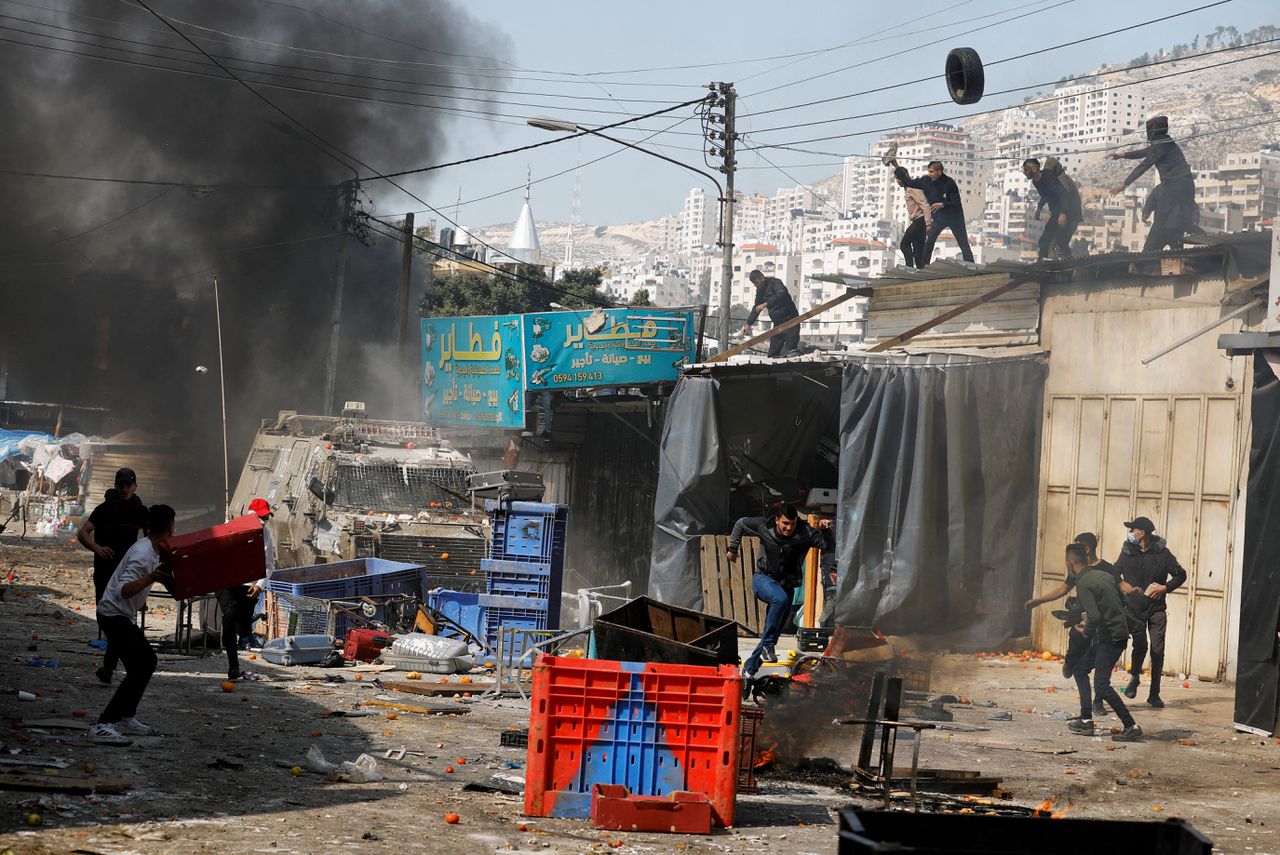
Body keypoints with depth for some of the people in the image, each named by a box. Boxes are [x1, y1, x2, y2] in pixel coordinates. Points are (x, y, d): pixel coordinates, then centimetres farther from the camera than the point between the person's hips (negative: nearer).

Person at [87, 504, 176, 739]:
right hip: (114, 614, -11)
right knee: (139, 669, -15)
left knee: (147, 661, 18)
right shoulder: (142, 555, -23)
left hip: (123, 615, 11)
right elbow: (123, 590, -34)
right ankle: (103, 724, -20)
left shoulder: (154, 551, 7)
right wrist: (150, 578, -46)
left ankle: (126, 719, 20)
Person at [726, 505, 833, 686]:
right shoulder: (764, 526, -11)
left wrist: (825, 530, -44)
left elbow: (827, 544, -26)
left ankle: (748, 670, 12)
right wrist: (732, 548, 12)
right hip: (763, 578, -2)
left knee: (774, 632, 0)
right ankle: (768, 645, -31)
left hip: (786, 584, 2)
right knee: (780, 598, -37)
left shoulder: (804, 533, -15)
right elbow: (740, 524, 8)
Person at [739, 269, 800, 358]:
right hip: (778, 323, 8)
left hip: (790, 320, -8)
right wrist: (748, 324, 10)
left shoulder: (774, 282, -11)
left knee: (790, 350, -15)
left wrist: (765, 304, -36)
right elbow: (756, 309, 20)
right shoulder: (760, 290, 13)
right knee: (772, 353, 1)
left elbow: (781, 295, -31)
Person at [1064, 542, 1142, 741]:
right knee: (1080, 670, 18)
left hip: (1109, 637, -9)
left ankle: (1131, 727, -11)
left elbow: (1094, 617, -25)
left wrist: (1086, 631, -4)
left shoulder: (1083, 584, -15)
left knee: (1102, 686, -10)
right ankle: (1086, 721, 17)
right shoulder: (1104, 575, 11)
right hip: (1120, 631, 9)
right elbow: (1123, 603, 18)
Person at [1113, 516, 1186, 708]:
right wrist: (1123, 586, -4)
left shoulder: (1162, 553, -3)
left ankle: (1154, 694, 5)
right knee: (1140, 645, -11)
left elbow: (1180, 575, 5)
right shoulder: (1128, 552, 4)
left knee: (1157, 650, -3)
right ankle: (1135, 676, 20)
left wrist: (1165, 587, -10)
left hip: (1156, 608, -1)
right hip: (1134, 607, 1)